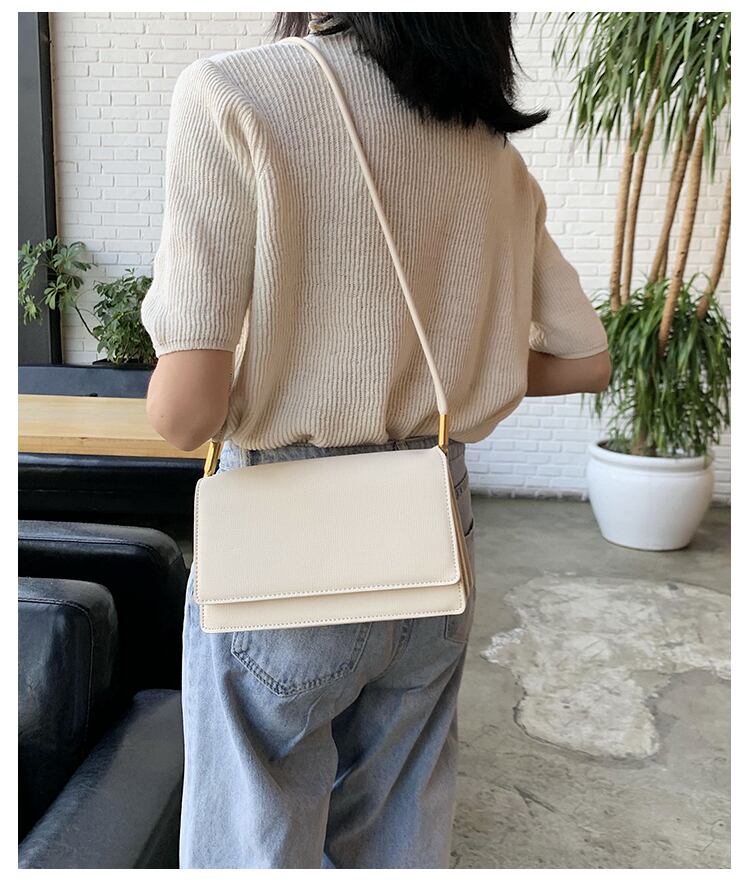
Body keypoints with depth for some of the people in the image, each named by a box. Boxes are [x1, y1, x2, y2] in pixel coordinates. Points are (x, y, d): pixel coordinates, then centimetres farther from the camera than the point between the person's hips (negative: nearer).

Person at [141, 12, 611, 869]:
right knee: (404, 839, 23)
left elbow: (187, 410, -19)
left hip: (283, 543, -5)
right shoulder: (494, 154, 4)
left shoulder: (232, 96, -12)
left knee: (254, 842, 16)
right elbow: (587, 362, 10)